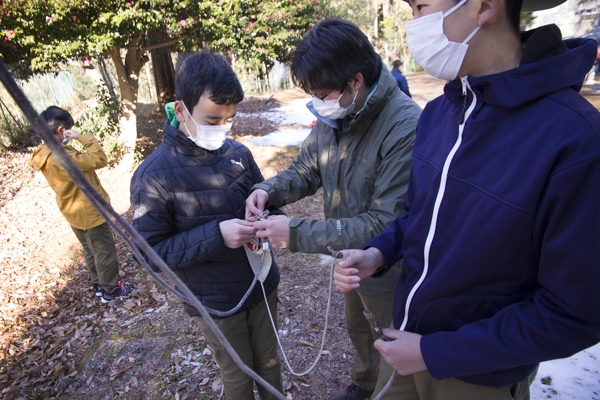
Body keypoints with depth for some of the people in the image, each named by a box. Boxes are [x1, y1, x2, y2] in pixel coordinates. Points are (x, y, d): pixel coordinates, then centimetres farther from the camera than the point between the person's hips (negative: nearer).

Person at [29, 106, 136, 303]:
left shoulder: (47, 154, 2)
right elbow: (99, 160, -31)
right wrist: (84, 137, -23)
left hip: (76, 211, 10)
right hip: (88, 211, -10)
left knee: (90, 250, 22)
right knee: (104, 250, 5)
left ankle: (98, 283, 37)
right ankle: (111, 289, 19)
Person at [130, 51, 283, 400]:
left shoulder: (238, 152, -8)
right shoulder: (154, 176, -19)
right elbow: (151, 251, -17)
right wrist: (217, 235, -29)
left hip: (263, 285, 4)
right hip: (217, 303, -3)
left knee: (270, 364, 25)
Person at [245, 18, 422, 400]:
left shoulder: (407, 129, -33)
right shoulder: (333, 115, -9)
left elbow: (385, 225, -34)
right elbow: (305, 169, 2)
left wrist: (298, 232, -35)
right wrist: (268, 190, -19)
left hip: (389, 271, -7)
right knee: (357, 327, 32)